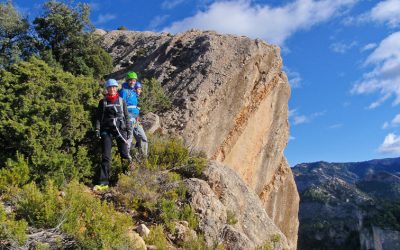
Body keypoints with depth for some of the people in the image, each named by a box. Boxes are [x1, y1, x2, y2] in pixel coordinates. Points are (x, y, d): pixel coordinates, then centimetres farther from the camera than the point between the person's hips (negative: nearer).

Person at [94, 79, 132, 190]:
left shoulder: (121, 101, 9)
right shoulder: (103, 102, 10)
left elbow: (127, 116, 9)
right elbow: (98, 117, 9)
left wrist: (129, 130, 2)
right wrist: (97, 129, -4)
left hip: (120, 129, 0)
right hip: (106, 130, 1)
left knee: (124, 153, -5)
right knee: (106, 157, -3)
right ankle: (104, 183, -3)